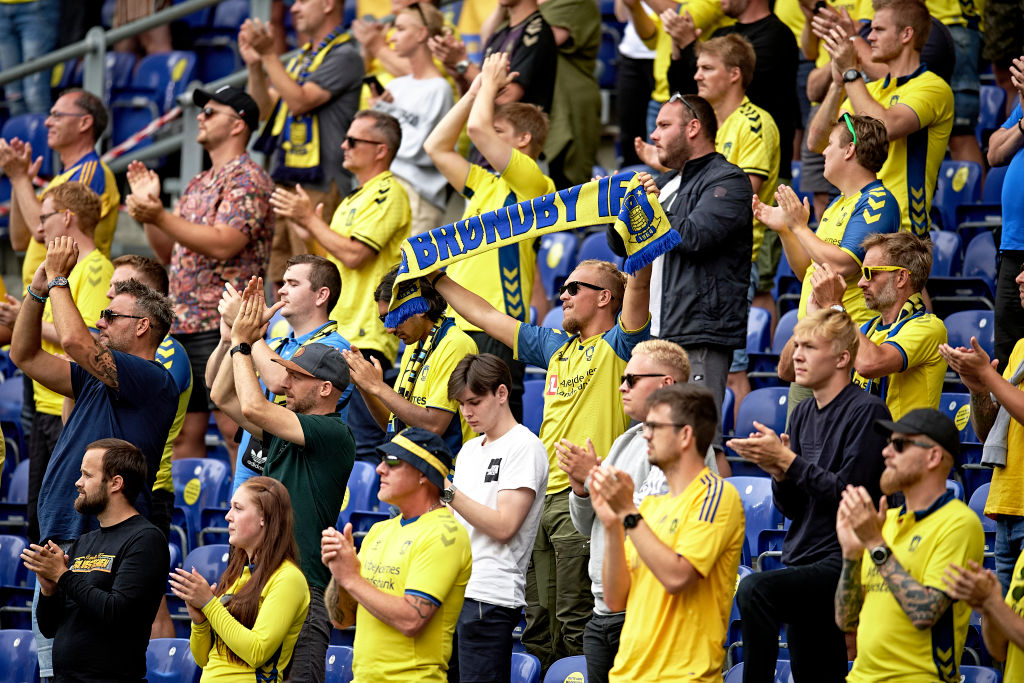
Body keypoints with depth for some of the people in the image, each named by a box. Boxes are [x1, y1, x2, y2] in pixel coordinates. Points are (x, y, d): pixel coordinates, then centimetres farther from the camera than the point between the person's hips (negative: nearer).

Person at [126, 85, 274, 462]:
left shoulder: (247, 178, -7)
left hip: (223, 323, -9)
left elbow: (223, 244, -20)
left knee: (233, 426, -11)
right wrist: (148, 208, 7)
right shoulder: (198, 185, 21)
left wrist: (161, 217, -23)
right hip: (182, 324, 9)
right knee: (183, 431, 8)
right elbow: (169, 252, 21)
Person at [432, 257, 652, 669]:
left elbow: (639, 284, -17)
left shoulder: (617, 346, -1)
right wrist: (437, 280, 30)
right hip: (543, 497, 8)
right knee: (539, 622, 11)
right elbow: (488, 318, 28)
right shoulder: (556, 348, 22)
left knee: (577, 625, -9)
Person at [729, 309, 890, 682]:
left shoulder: (867, 411, -9)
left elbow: (848, 493, -17)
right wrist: (778, 470, -6)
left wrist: (787, 460, -15)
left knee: (754, 589, -31)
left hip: (843, 564, -8)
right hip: (802, 561, 8)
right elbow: (790, 507, 15)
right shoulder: (803, 414, 15)